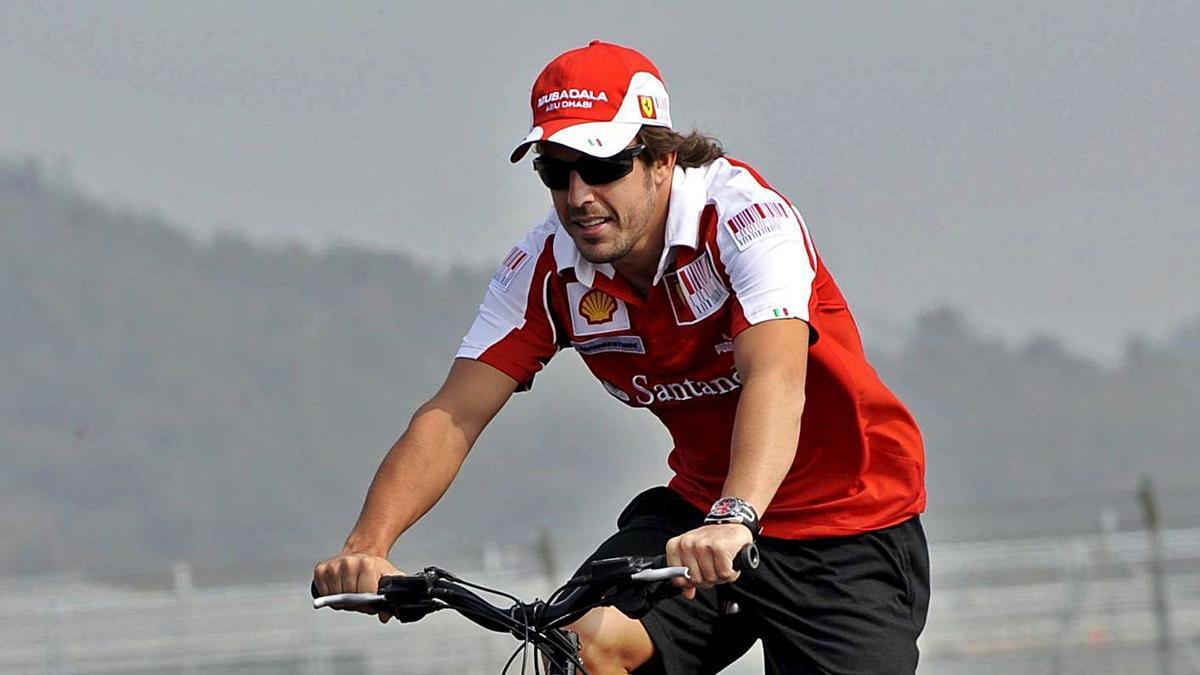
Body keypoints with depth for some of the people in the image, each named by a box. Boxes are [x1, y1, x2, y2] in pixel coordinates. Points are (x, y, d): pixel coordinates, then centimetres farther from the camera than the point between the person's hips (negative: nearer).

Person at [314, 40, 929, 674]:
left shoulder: (744, 214, -24)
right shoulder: (546, 268, -9)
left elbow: (776, 381, -39)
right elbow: (454, 414, -14)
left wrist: (734, 522, -57)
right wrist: (366, 546, -30)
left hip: (848, 529, -3)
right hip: (701, 503, 3)